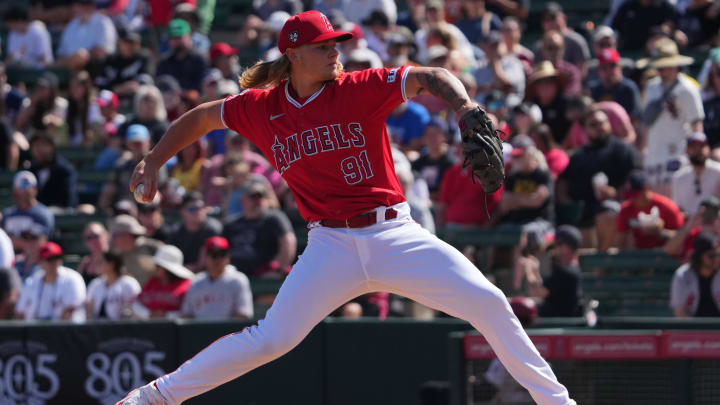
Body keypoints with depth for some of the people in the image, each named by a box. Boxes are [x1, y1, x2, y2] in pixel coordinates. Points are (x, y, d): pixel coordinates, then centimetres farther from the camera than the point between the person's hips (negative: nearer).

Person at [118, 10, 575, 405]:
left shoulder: (361, 89, -3)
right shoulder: (262, 107, 3)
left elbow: (430, 78, -13)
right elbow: (200, 117, 18)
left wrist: (465, 107, -33)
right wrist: (152, 163, 11)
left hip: (396, 235, 0)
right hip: (332, 243, 0)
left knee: (489, 303, -11)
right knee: (271, 338, -10)